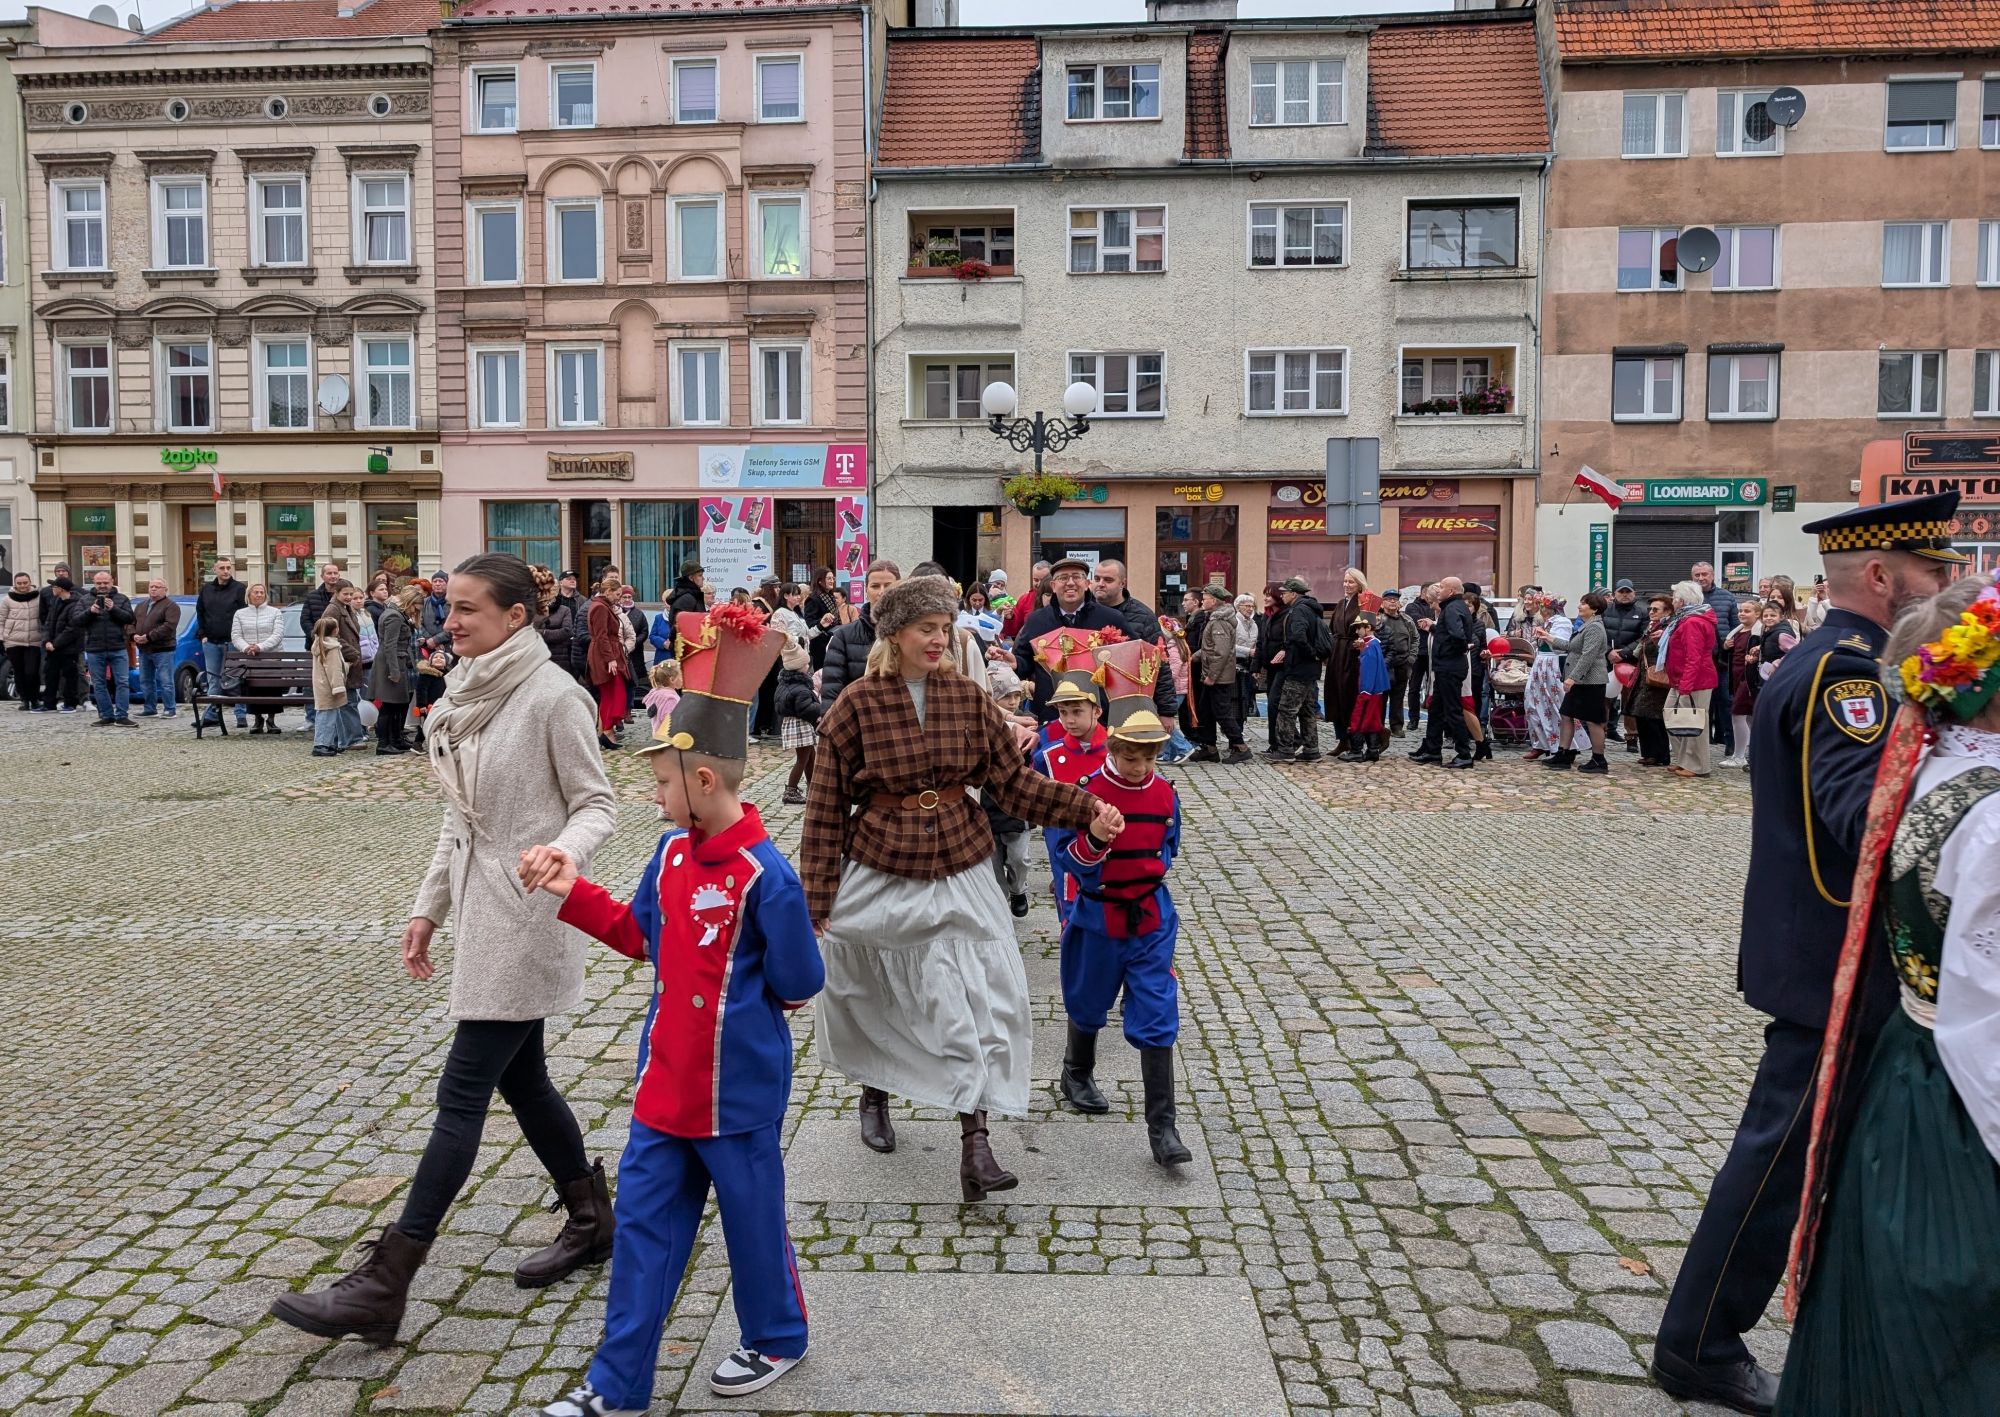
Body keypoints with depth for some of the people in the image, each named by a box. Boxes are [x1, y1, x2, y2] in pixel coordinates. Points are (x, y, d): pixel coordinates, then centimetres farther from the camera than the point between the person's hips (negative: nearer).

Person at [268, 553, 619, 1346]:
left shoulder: (551, 696, -16)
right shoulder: (467, 693, 9)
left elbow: (597, 803, -12)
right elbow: (461, 817, 15)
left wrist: (566, 850, -33)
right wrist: (428, 906, 15)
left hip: (525, 918, -9)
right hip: (480, 911, 9)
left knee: (461, 1094, -3)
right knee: (519, 1078, 17)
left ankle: (384, 1286, 5)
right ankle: (591, 1220, 34)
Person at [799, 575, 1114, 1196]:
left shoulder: (968, 700, 0)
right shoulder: (856, 704, -8)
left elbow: (1016, 782, 1)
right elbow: (826, 808, -6)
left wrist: (1085, 809, -12)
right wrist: (818, 898, -6)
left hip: (957, 873, 2)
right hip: (878, 875, -1)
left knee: (976, 1002, -7)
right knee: (875, 1002, 16)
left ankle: (975, 1148, -3)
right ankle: (874, 1095, 45)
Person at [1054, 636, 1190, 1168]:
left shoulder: (1165, 794, -3)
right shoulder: (1088, 792, -16)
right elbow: (1073, 862, -18)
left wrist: (1152, 869, 0)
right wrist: (1095, 839, -37)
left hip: (1152, 917, 2)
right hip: (1098, 915, -2)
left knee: (1156, 1020, -3)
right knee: (1088, 1004, 20)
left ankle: (1162, 1128, 2)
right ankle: (1078, 1074, 49)